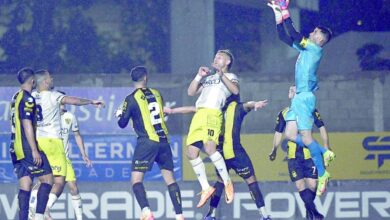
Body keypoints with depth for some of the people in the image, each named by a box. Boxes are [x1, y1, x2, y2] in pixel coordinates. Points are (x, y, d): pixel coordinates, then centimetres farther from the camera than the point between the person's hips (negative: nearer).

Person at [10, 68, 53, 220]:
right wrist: (34, 150, -20)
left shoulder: (16, 98, 16)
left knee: (25, 185, 6)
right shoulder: (27, 99, -12)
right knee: (47, 179, -5)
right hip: (27, 148, -9)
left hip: (17, 150, 9)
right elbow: (27, 124, -18)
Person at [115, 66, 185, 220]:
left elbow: (122, 124, 4)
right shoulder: (156, 94, 10)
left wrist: (120, 115, 25)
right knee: (170, 178, 10)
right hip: (164, 141, 5)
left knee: (136, 179, -5)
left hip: (147, 142, -5)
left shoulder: (131, 99, -3)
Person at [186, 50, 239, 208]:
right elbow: (191, 92, 26)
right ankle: (206, 188, 5)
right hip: (198, 115, 7)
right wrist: (199, 76, 16)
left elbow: (235, 90, -7)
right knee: (191, 153, -3)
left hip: (213, 113, -7)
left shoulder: (230, 77, 15)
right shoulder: (208, 78, 32)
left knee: (209, 148, -28)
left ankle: (227, 182, -16)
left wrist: (222, 75, -9)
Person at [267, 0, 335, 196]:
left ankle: (322, 174, -4)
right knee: (290, 134, 6)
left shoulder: (315, 49, -8)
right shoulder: (305, 48, 17)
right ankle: (324, 153, 12)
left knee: (306, 138, -10)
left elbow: (294, 35, -20)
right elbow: (284, 37, 23)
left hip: (305, 97, -9)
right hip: (298, 98, 9)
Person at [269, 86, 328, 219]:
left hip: (309, 153, -2)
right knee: (300, 185, -8)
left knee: (312, 184, -5)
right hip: (293, 156, 2)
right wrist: (274, 151, 11)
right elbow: (278, 133, 18)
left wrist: (326, 147, -2)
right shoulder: (284, 113, 9)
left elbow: (321, 128, 5)